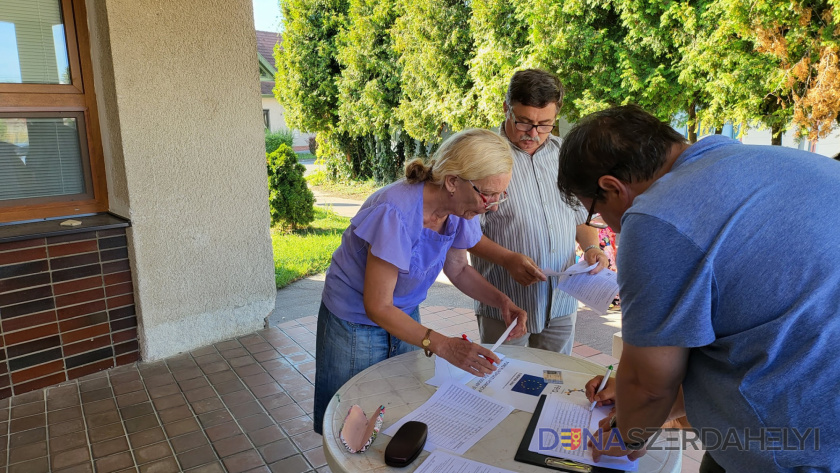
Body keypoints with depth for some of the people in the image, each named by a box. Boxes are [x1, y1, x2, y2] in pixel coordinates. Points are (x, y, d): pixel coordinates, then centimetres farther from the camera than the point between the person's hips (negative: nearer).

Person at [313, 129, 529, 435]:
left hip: (405, 316, 6)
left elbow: (458, 269, 6)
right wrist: (443, 346, -34)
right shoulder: (395, 213, -34)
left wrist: (501, 301, -10)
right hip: (356, 321, -6)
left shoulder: (458, 209, -13)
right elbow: (377, 308, -28)